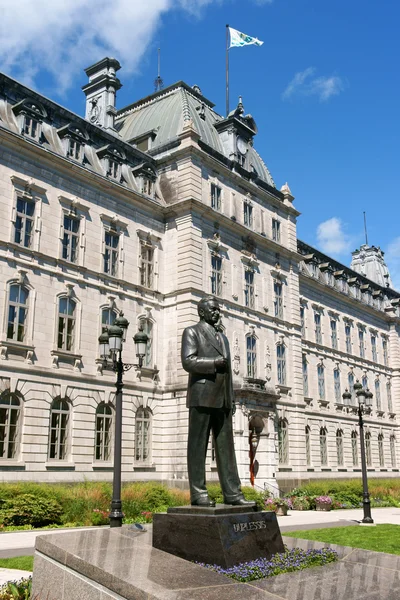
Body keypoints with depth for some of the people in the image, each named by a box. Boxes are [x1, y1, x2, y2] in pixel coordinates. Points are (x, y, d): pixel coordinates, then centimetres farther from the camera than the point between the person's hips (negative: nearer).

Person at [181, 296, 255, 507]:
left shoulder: (222, 337, 24)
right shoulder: (192, 332, 4)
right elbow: (188, 361, -11)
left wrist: (231, 399, 15)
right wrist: (214, 362, -14)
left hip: (222, 400, 7)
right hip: (201, 397, -7)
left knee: (226, 447, 3)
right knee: (198, 446, -3)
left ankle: (232, 493, 3)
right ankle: (198, 493, -1)